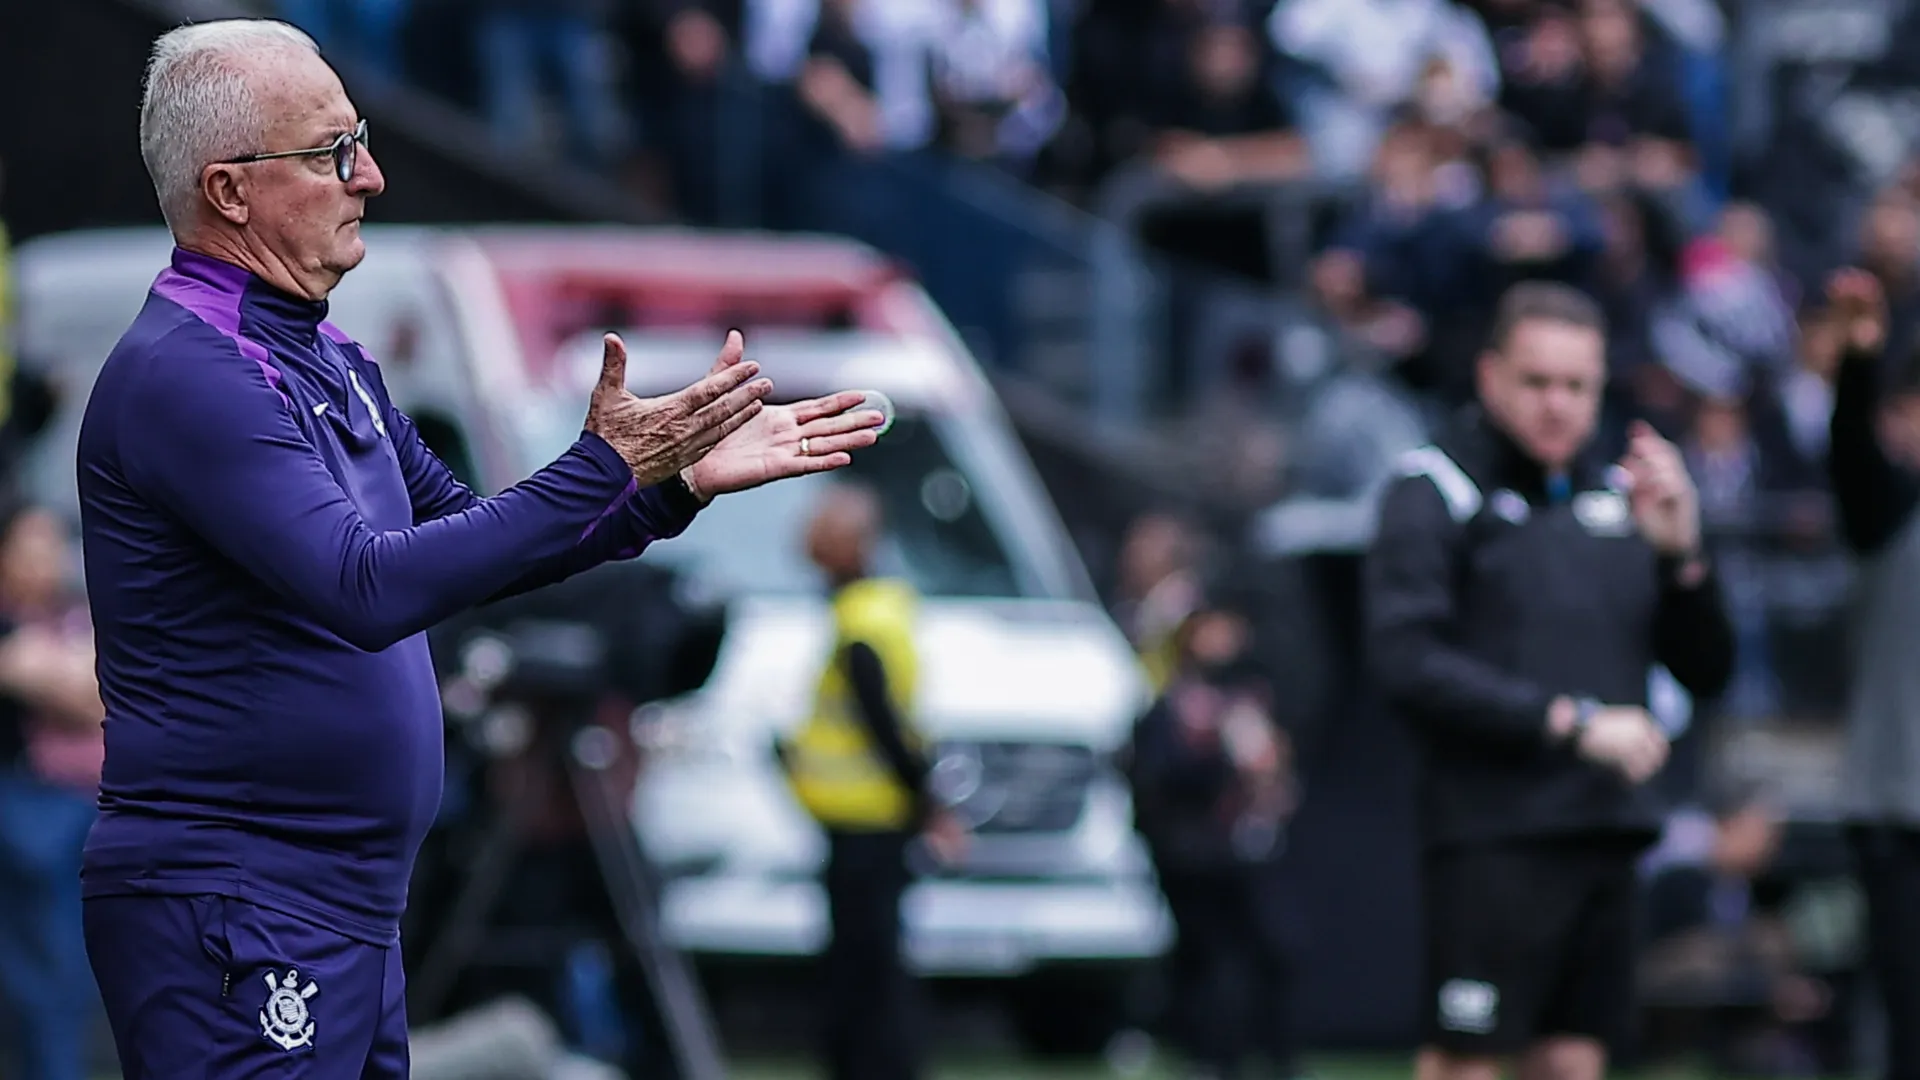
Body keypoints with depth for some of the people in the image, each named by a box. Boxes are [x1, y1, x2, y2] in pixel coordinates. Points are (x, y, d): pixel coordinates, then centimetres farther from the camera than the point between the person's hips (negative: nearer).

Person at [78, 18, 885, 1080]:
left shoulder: (327, 360, 15)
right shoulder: (186, 372, -17)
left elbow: (471, 542, 23)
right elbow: (366, 589, -26)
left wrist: (684, 475, 13)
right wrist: (604, 469, -24)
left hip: (348, 913, 10)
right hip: (230, 916, -10)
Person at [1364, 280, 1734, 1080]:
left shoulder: (1615, 497, 15)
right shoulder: (1435, 494, -3)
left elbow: (1706, 672, 14)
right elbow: (1408, 667, -15)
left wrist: (1681, 556, -3)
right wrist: (1568, 723, -18)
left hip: (1605, 831, 6)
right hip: (1491, 834, -6)